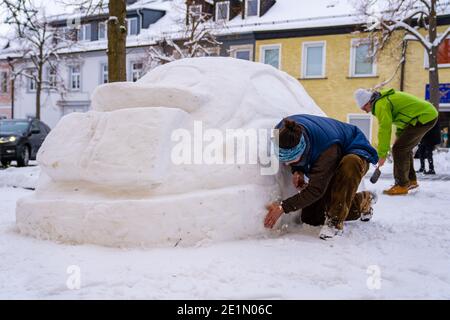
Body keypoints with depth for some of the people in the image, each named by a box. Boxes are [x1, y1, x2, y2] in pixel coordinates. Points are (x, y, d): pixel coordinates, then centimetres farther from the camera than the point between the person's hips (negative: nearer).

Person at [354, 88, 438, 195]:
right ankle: (411, 181, 27)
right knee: (405, 148, 18)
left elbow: (384, 130, -19)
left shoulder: (381, 105, -18)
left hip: (424, 118, -11)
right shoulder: (385, 98, 13)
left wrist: (382, 155, -13)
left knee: (398, 149, -11)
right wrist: (400, 138, 11)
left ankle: (402, 185, -5)